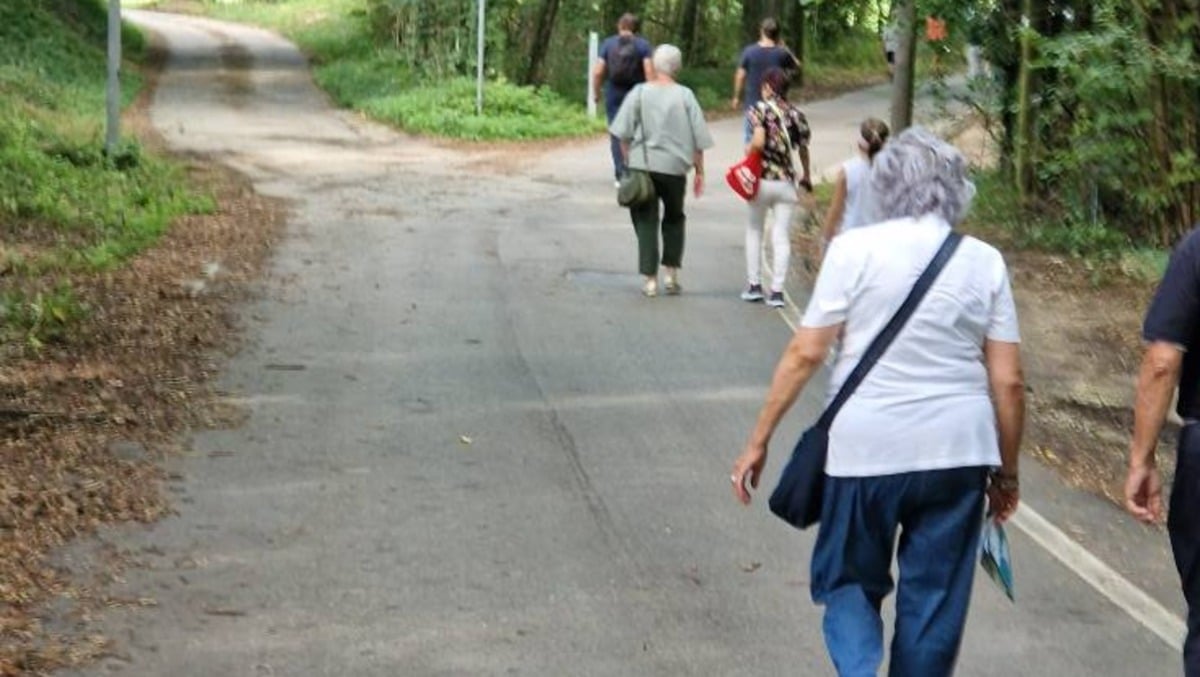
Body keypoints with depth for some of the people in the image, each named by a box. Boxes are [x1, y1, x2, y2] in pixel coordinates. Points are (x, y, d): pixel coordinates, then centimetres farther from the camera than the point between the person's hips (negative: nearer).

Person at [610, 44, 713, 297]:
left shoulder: (639, 93, -3)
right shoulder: (685, 96, -3)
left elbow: (624, 134, -1)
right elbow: (698, 140, -1)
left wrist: (629, 162, 10)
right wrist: (699, 172, 7)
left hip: (643, 165, -1)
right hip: (675, 167, 1)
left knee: (646, 222, 6)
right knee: (674, 219, 21)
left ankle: (650, 279, 2)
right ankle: (671, 272, 16)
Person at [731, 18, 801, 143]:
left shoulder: (749, 51, -7)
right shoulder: (782, 53, -8)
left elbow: (740, 75, -2)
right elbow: (797, 66, 10)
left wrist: (736, 97, 10)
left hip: (753, 104, 0)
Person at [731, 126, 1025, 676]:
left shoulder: (855, 250, -4)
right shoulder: (984, 261, 2)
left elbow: (804, 353, -7)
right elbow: (1008, 381, 2)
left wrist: (758, 441, 1)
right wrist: (1006, 473, 13)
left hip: (867, 449, -2)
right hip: (958, 452, 2)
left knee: (850, 581, 16)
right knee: (934, 599, 13)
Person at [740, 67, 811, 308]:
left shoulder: (761, 108, -6)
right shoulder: (797, 115, 4)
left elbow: (758, 142, -20)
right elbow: (803, 150, 8)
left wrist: (749, 150, 2)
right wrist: (806, 178, 23)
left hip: (763, 180, -2)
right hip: (787, 181, 2)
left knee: (754, 231, 16)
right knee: (782, 236, 6)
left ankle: (754, 285, 17)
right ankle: (777, 291, 3)